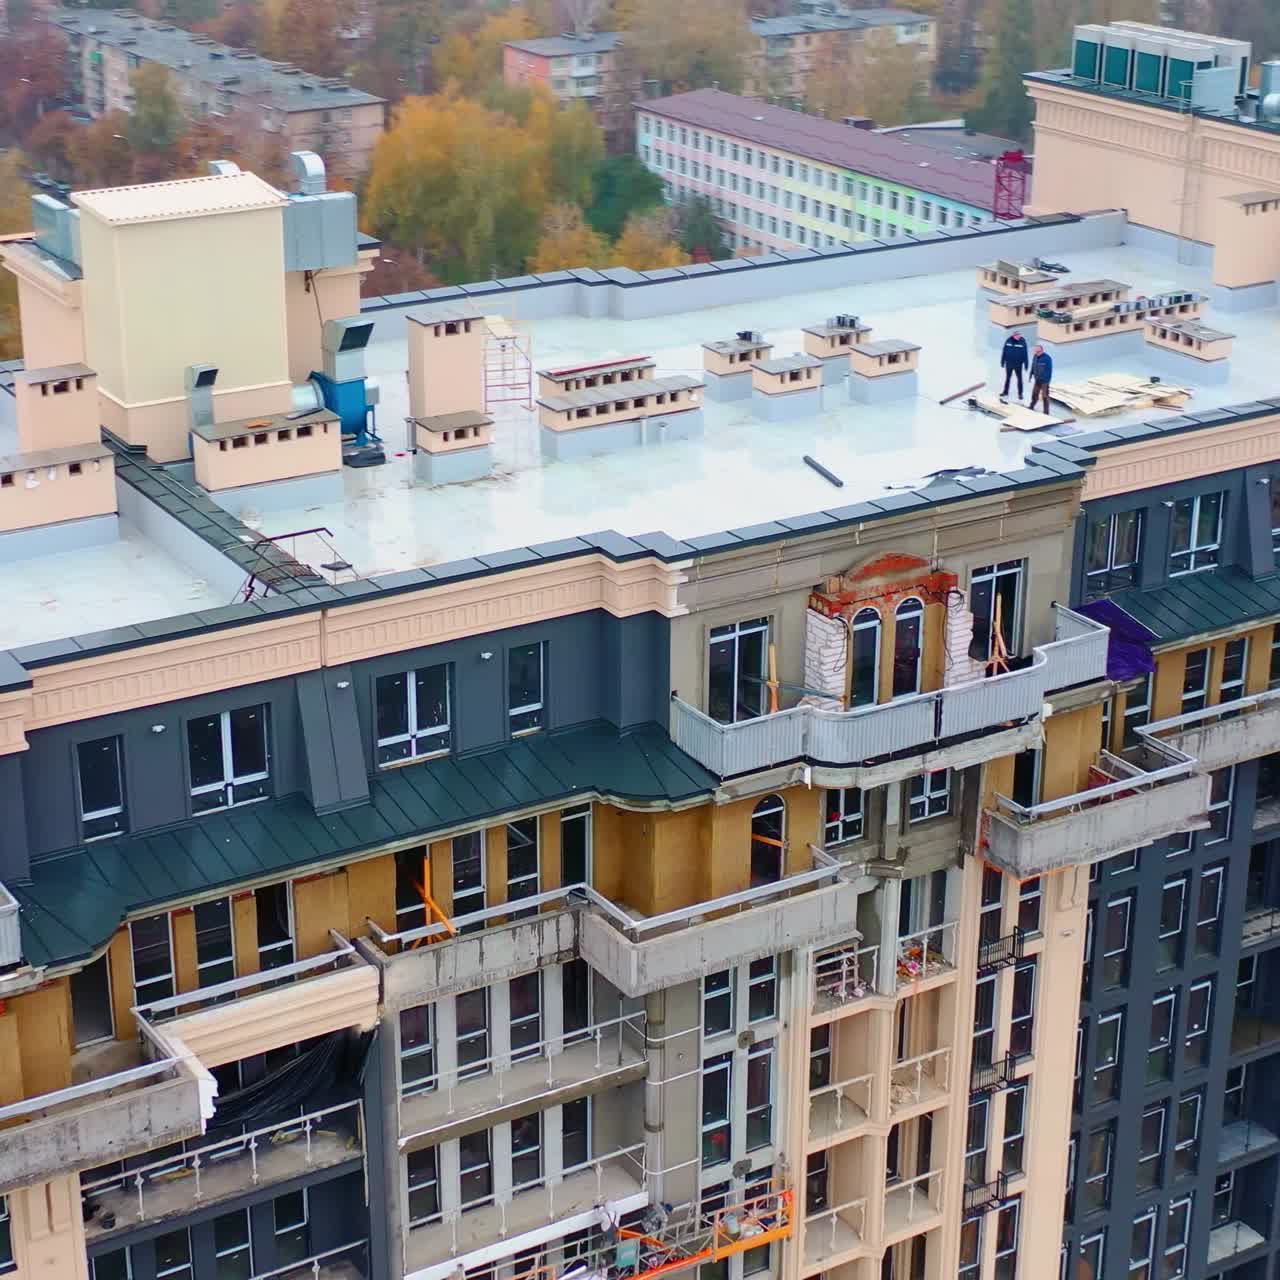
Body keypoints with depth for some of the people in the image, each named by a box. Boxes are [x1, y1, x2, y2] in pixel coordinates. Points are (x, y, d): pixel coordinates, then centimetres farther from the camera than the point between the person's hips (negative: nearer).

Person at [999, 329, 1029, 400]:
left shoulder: (1022, 341, -14)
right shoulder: (1008, 340, -11)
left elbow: (1025, 354, -8)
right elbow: (1004, 351, -2)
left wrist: (1026, 364, -6)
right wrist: (1002, 361, 2)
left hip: (1018, 364, -2)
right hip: (1009, 363, 2)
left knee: (1019, 379, 9)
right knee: (1008, 377, 17)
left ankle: (1020, 393, 21)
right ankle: (1005, 391, 32)